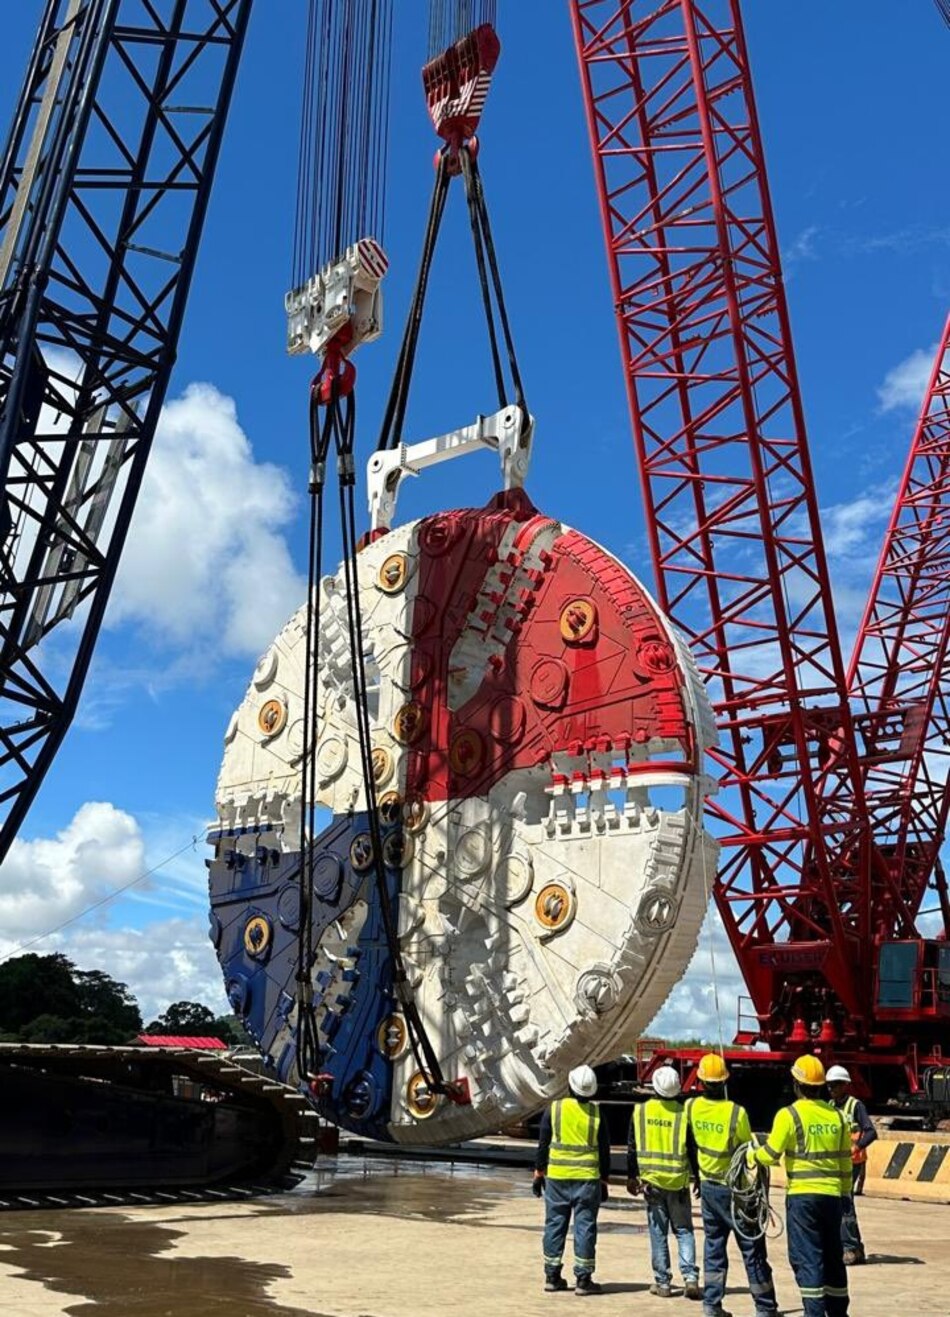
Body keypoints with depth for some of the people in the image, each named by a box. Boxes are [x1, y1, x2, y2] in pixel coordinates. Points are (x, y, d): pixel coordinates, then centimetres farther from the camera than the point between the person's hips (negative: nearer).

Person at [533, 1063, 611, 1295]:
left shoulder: (554, 1108, -3)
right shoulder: (597, 1113, -2)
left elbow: (543, 1145, 1)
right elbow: (604, 1151, 2)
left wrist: (538, 1174, 10)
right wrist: (604, 1181, 11)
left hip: (556, 1177, 1)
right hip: (588, 1178, -1)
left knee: (555, 1224, 10)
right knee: (585, 1227, 5)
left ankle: (552, 1276, 16)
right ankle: (583, 1279, 6)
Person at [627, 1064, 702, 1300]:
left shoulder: (640, 1111, -1)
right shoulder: (684, 1113, -6)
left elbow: (632, 1148, 4)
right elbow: (693, 1149, -2)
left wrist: (631, 1177, 14)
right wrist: (698, 1178, 9)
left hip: (651, 1181, 1)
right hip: (679, 1182, -1)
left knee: (658, 1232, 9)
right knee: (683, 1230, 11)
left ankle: (662, 1282, 11)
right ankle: (690, 1276, -1)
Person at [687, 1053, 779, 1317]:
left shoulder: (692, 1107, -8)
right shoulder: (737, 1112, -21)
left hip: (708, 1187, 5)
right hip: (735, 1188, -5)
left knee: (713, 1246, 14)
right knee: (752, 1250, 6)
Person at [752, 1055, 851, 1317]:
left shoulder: (789, 1115, -10)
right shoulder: (836, 1115, 6)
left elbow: (771, 1155, -12)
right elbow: (845, 1159, 11)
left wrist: (751, 1155, 8)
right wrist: (845, 1193, 20)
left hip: (802, 1196, -6)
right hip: (832, 1195, 6)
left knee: (806, 1256, 0)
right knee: (833, 1256, 18)